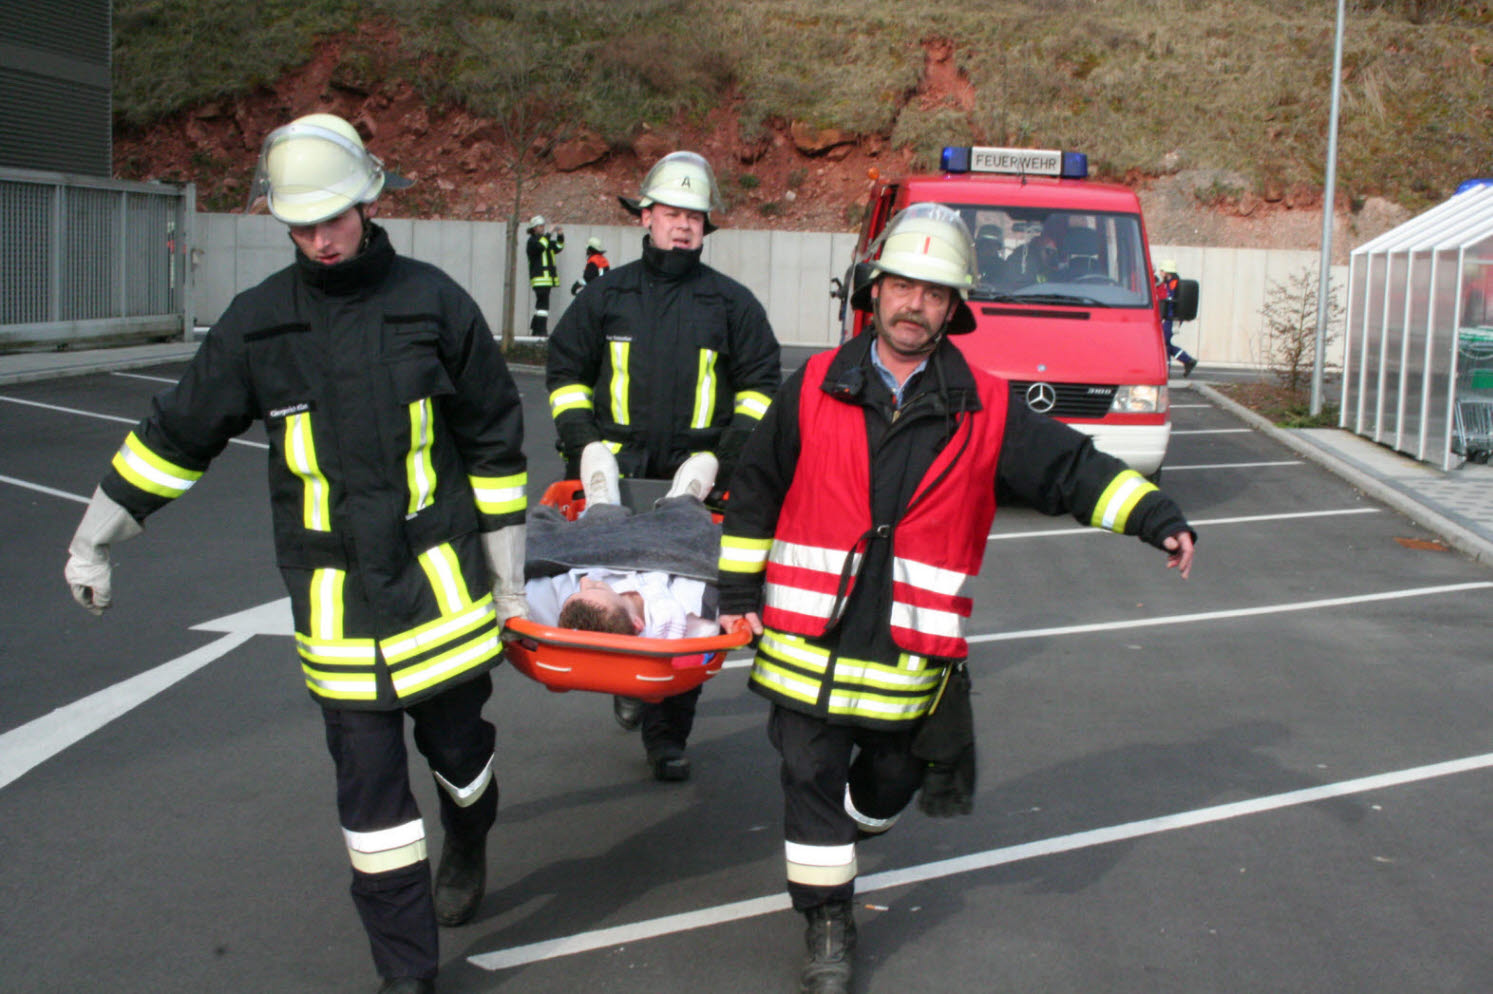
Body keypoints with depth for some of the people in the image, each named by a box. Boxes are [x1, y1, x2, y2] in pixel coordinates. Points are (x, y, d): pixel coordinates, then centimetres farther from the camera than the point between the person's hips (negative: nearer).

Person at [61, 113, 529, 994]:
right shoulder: (258, 322, 0)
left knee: (456, 741, 12)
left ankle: (468, 846, 48)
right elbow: (176, 435, 10)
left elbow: (496, 443, 3)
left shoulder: (433, 302, -4)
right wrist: (95, 539, 12)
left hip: (440, 577, -1)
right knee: (368, 780, 1)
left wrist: (508, 574, 5)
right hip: (334, 596, 1)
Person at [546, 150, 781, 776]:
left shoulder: (731, 303, 10)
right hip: (614, 477, 1)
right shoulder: (607, 296, 12)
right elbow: (565, 371, 18)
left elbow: (760, 383, 13)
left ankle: (669, 735, 5)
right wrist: (583, 441, 5)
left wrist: (730, 453, 1)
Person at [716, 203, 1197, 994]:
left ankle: (845, 837, 48)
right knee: (812, 777, 0)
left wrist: (1157, 518, -12)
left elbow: (1073, 468, 1)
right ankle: (828, 922, 16)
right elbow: (756, 490, 9)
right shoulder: (813, 389, 2)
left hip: (909, 648, 1)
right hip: (808, 637, -1)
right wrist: (738, 591, 8)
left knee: (893, 775, 15)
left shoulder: (985, 412, 1)